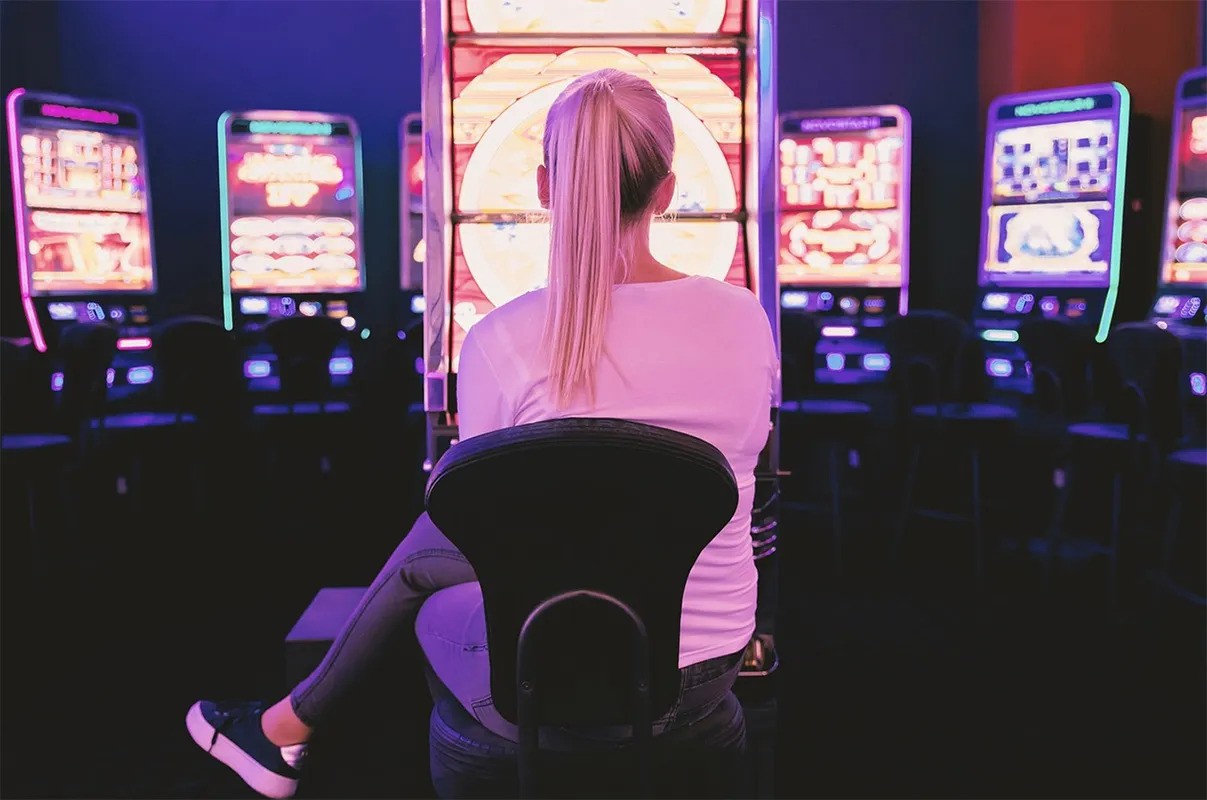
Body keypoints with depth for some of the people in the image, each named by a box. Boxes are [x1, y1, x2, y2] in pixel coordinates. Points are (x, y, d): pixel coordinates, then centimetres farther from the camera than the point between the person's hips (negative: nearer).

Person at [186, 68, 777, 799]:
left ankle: (291, 728, 47)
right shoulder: (747, 321, -7)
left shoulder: (505, 342, -19)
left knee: (421, 562, 27)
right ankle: (293, 724, 43)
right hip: (711, 671, 4)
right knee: (437, 539, 25)